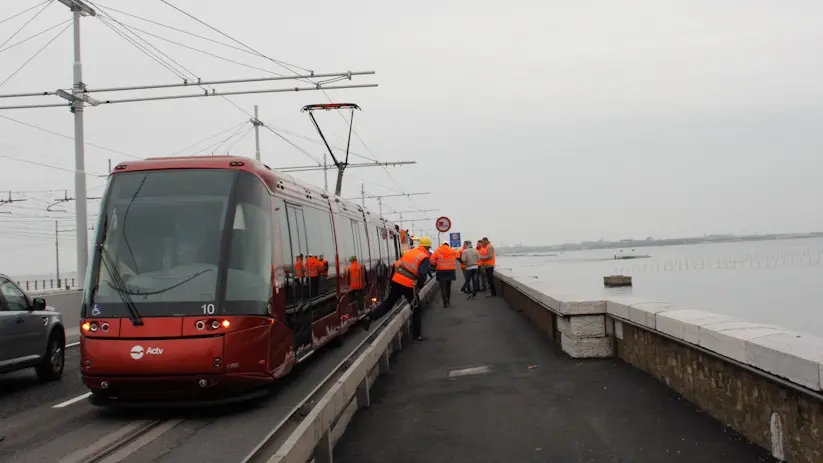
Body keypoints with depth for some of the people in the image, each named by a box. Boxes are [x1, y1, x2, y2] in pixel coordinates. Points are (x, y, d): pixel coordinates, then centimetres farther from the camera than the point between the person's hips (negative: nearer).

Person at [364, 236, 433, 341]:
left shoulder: (409, 251, 15)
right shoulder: (425, 258, -5)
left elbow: (396, 265, 17)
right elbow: (422, 274, -19)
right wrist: (419, 286, -3)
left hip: (397, 281, 5)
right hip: (409, 286, -5)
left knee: (388, 302, 17)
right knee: (416, 309, 10)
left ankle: (370, 317, 1)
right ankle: (417, 335, 14)